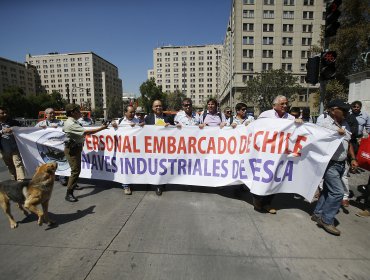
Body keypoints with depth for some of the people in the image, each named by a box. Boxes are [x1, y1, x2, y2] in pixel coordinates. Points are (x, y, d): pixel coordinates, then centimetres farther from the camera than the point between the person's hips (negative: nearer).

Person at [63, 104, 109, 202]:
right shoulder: (71, 124, -24)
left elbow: (64, 129, 30)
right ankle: (69, 194, -5)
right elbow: (86, 132, -30)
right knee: (75, 171, -11)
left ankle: (73, 184, 41)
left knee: (76, 169, 22)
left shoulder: (74, 122, 9)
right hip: (72, 149, -10)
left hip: (76, 147, 10)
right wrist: (101, 128, -26)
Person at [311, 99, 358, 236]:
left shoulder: (345, 124, 13)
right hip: (330, 164, -8)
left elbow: (348, 143, 20)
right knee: (338, 192, -11)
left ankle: (317, 214, 27)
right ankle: (326, 220, 4)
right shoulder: (324, 123, -12)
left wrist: (353, 158, 14)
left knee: (328, 190, 14)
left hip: (341, 164, 9)